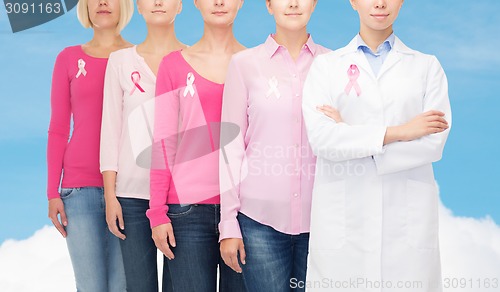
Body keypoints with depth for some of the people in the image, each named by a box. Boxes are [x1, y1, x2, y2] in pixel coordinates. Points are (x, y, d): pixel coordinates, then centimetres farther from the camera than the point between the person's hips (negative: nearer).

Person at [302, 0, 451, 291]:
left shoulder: (427, 66, 8)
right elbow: (320, 137, -8)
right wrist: (397, 132, -12)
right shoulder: (326, 66, 7)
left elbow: (435, 141, -5)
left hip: (408, 218, 0)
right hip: (342, 219, 0)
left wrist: (350, 138, -8)